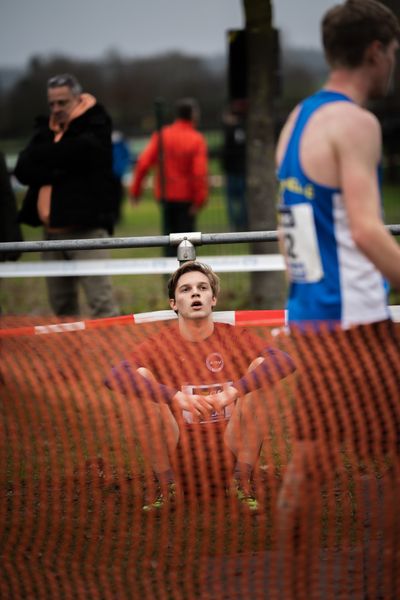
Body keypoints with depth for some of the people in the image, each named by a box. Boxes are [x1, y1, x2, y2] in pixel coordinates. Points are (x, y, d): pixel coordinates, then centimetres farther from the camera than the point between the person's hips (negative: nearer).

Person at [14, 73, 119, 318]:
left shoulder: (95, 126, -1)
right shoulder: (46, 130, 16)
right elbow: (23, 170, 3)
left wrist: (42, 158, 0)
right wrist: (57, 172, -13)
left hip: (85, 228, -6)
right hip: (52, 231, 6)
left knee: (101, 301, -13)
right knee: (61, 304, 12)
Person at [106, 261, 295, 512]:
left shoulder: (234, 338, -1)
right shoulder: (160, 345, -2)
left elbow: (285, 362, -18)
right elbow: (116, 376, -20)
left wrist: (234, 391, -32)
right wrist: (174, 397, -33)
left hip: (230, 443, 0)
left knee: (260, 369, -18)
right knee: (142, 378, -19)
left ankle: (243, 485, -10)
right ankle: (167, 489, -10)